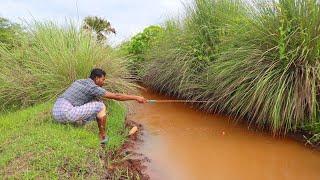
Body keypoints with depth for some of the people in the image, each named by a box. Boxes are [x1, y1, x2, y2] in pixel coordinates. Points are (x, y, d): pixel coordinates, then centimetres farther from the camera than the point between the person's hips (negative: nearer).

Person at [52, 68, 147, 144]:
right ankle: (102, 137, 6)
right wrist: (136, 97, -2)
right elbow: (116, 96, -8)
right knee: (101, 106, -6)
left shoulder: (79, 81, 19)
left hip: (56, 112, 9)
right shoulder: (92, 87, -6)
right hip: (66, 113, -9)